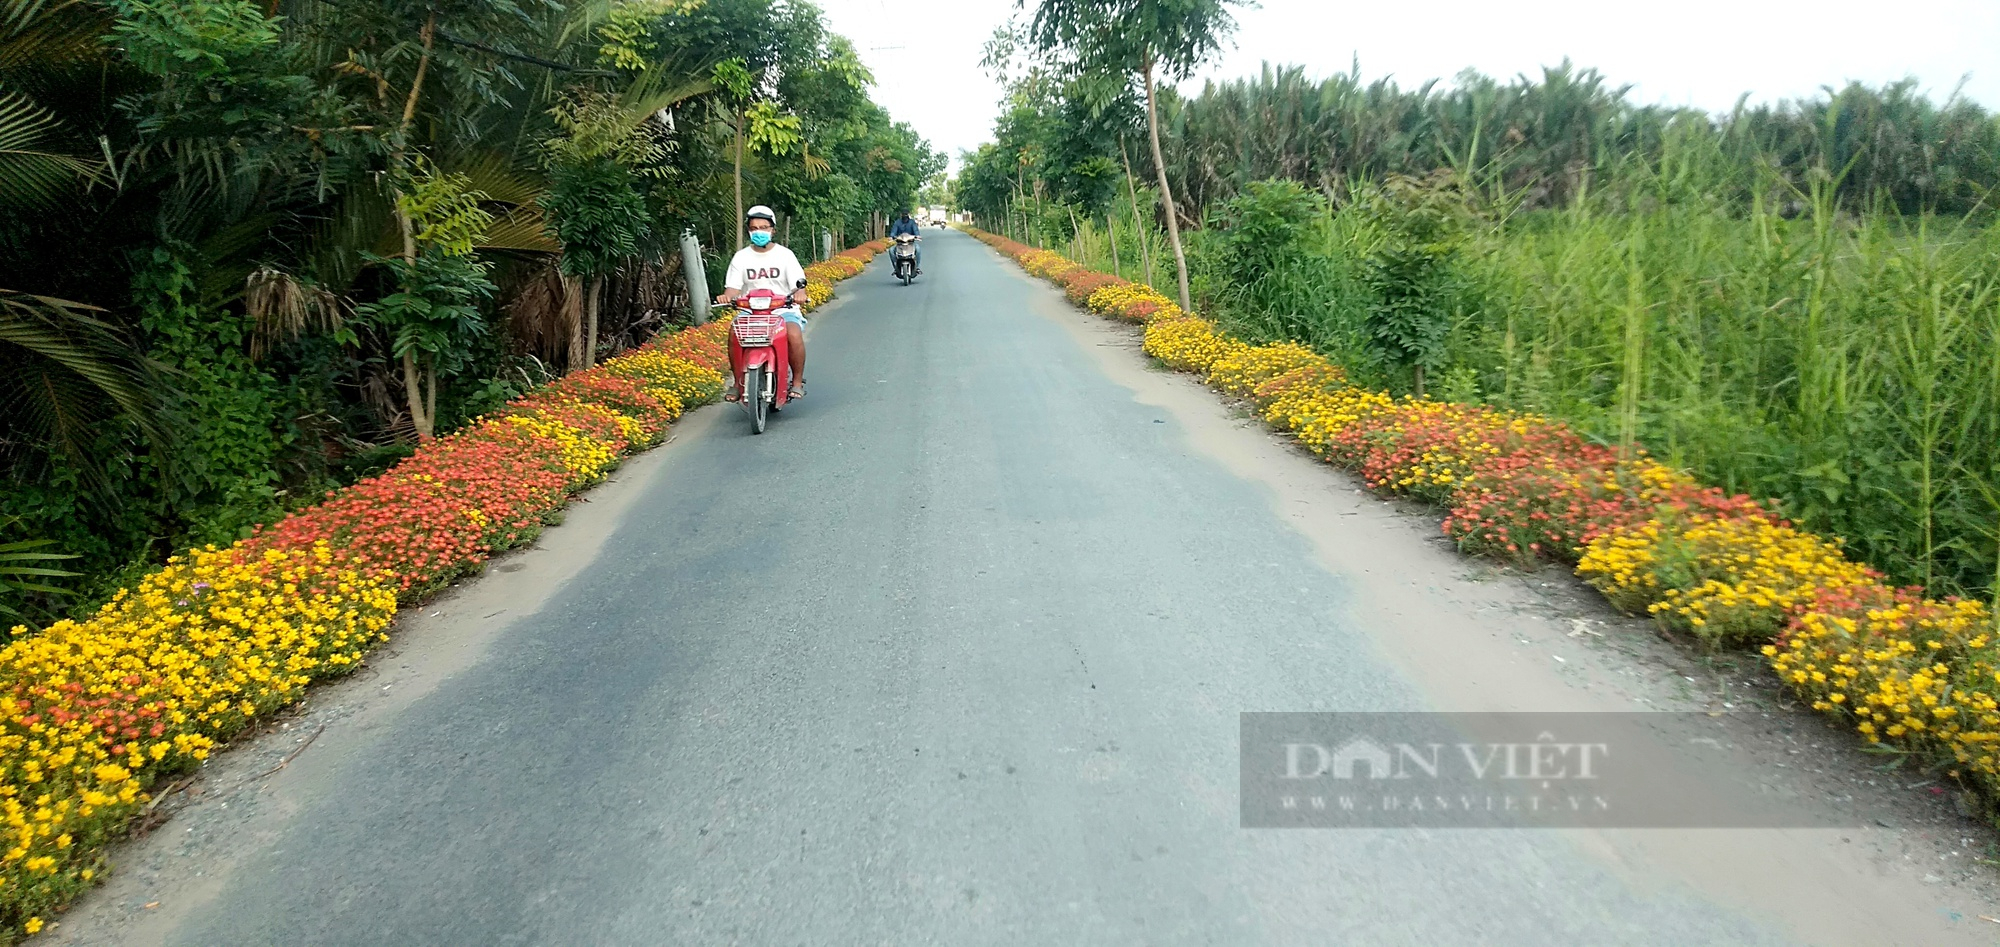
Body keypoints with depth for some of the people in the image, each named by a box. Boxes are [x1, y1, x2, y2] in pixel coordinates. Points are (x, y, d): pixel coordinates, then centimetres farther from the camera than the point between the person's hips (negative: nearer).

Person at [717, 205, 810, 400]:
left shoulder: (784, 255, 6)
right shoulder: (741, 257, 11)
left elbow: (799, 285, -2)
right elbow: (733, 287, 3)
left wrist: (799, 294, -27)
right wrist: (726, 297, -21)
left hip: (783, 310, -2)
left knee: (794, 335, -33)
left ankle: (798, 382, -15)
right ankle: (738, 382, -13)